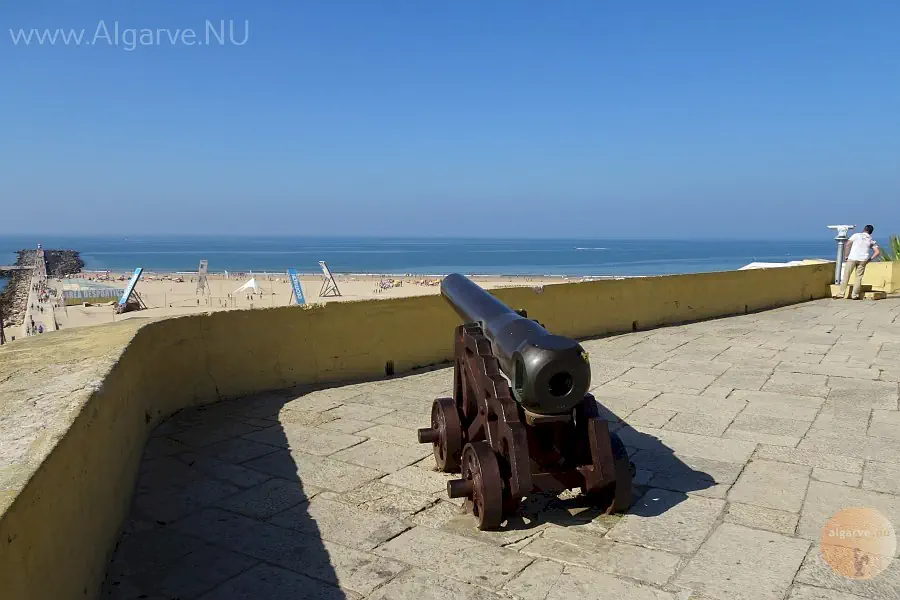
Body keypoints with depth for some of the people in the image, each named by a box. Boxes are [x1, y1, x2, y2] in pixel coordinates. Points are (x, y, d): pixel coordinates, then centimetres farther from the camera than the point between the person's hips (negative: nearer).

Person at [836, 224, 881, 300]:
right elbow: (878, 252, 6)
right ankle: (855, 295, 6)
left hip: (852, 258, -2)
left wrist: (847, 255, 2)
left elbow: (847, 245, -5)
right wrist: (869, 259, 9)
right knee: (859, 277, 8)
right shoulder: (871, 240, 13)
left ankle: (841, 293, 1)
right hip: (863, 260, 2)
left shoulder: (856, 235, 6)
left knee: (846, 275, 3)